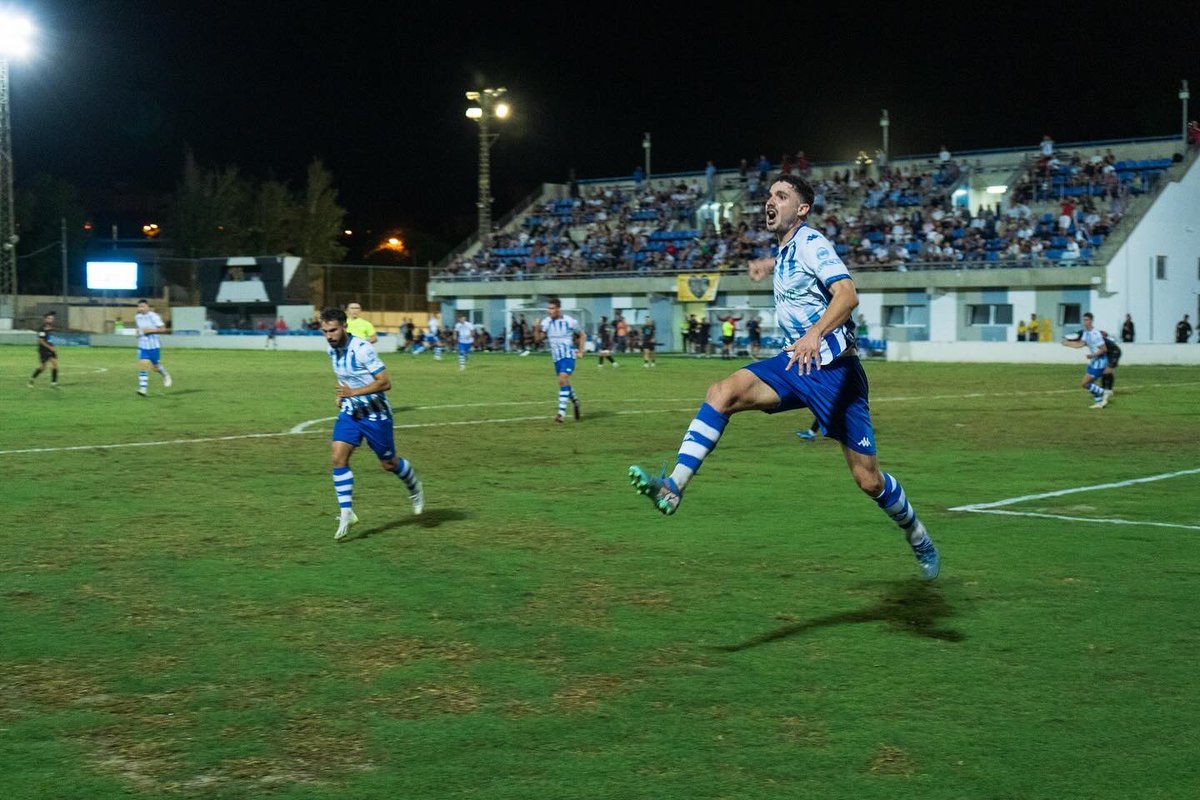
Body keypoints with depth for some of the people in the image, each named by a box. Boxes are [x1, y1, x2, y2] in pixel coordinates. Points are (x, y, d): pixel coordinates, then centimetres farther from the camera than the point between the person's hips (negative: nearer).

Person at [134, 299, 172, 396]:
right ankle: (143, 388, -14)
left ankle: (166, 375, 40)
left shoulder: (154, 316, -13)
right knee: (142, 365, -12)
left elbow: (163, 329, -14)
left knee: (156, 366, 7)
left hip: (154, 345, -4)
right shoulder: (137, 317, 5)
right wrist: (139, 332, 6)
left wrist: (151, 330, -22)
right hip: (142, 346, 4)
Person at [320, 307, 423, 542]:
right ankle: (346, 514, -8)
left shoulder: (362, 349, -24)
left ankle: (414, 487, 40)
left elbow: (385, 382, -24)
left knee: (388, 464, 8)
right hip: (349, 412, 6)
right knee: (339, 458, -12)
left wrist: (354, 392, -32)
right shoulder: (332, 350, -1)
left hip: (375, 413, -6)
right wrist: (341, 395, 5)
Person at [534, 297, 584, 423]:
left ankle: (561, 412, -23)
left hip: (568, 356, -5)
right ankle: (575, 401, 43)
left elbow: (581, 335, 5)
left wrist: (580, 351, 0)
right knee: (564, 383, 15)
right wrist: (537, 329, -20)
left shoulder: (570, 321, -11)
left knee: (563, 380, -21)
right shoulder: (546, 322, -2)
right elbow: (538, 339, -2)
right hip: (556, 357, 5)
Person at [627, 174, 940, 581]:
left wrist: (815, 333, -44)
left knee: (868, 479, -3)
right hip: (795, 362, 7)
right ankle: (673, 486, -27)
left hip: (831, 368, -7)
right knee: (722, 393, -19)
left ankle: (919, 539, 23)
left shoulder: (811, 242, -12)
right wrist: (769, 264, 49)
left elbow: (847, 294, -29)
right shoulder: (787, 247, 12)